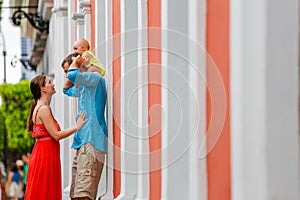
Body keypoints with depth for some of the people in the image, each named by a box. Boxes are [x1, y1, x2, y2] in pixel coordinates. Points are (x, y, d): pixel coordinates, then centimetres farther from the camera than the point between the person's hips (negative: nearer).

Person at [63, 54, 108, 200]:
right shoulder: (83, 86, 24)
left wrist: (74, 64, 1)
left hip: (92, 142, -10)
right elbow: (67, 90, 43)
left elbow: (72, 75, -22)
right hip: (82, 143, 10)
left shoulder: (95, 78, -4)